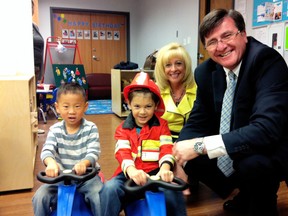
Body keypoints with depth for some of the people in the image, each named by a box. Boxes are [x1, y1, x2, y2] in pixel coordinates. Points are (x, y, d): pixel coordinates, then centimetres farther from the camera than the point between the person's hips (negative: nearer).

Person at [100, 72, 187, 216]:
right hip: (130, 174, 1)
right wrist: (131, 170, -29)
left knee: (171, 189, -30)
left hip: (155, 173, 0)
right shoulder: (123, 128, 9)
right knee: (109, 188, -28)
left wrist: (165, 167, -27)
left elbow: (167, 149, -4)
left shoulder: (162, 125, 11)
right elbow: (122, 153, -7)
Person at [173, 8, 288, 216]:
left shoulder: (267, 60, -24)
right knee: (188, 156, -3)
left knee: (253, 163, -35)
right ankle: (245, 195, 18)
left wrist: (201, 145, -35)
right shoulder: (206, 71, -6)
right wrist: (177, 161, -15)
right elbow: (197, 122, 1)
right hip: (234, 151, 7)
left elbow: (266, 129, -35)